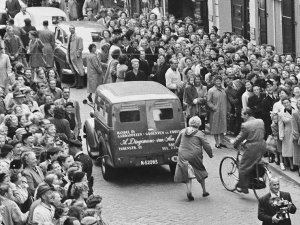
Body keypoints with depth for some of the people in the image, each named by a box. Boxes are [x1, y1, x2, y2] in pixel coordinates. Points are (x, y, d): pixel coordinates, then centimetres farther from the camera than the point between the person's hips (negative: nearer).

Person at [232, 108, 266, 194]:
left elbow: (240, 137, -7)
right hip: (262, 147, 7)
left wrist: (234, 143, 12)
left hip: (252, 148, -7)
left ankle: (243, 187, 14)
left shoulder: (245, 125, -16)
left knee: (243, 167, 8)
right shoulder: (261, 121, 4)